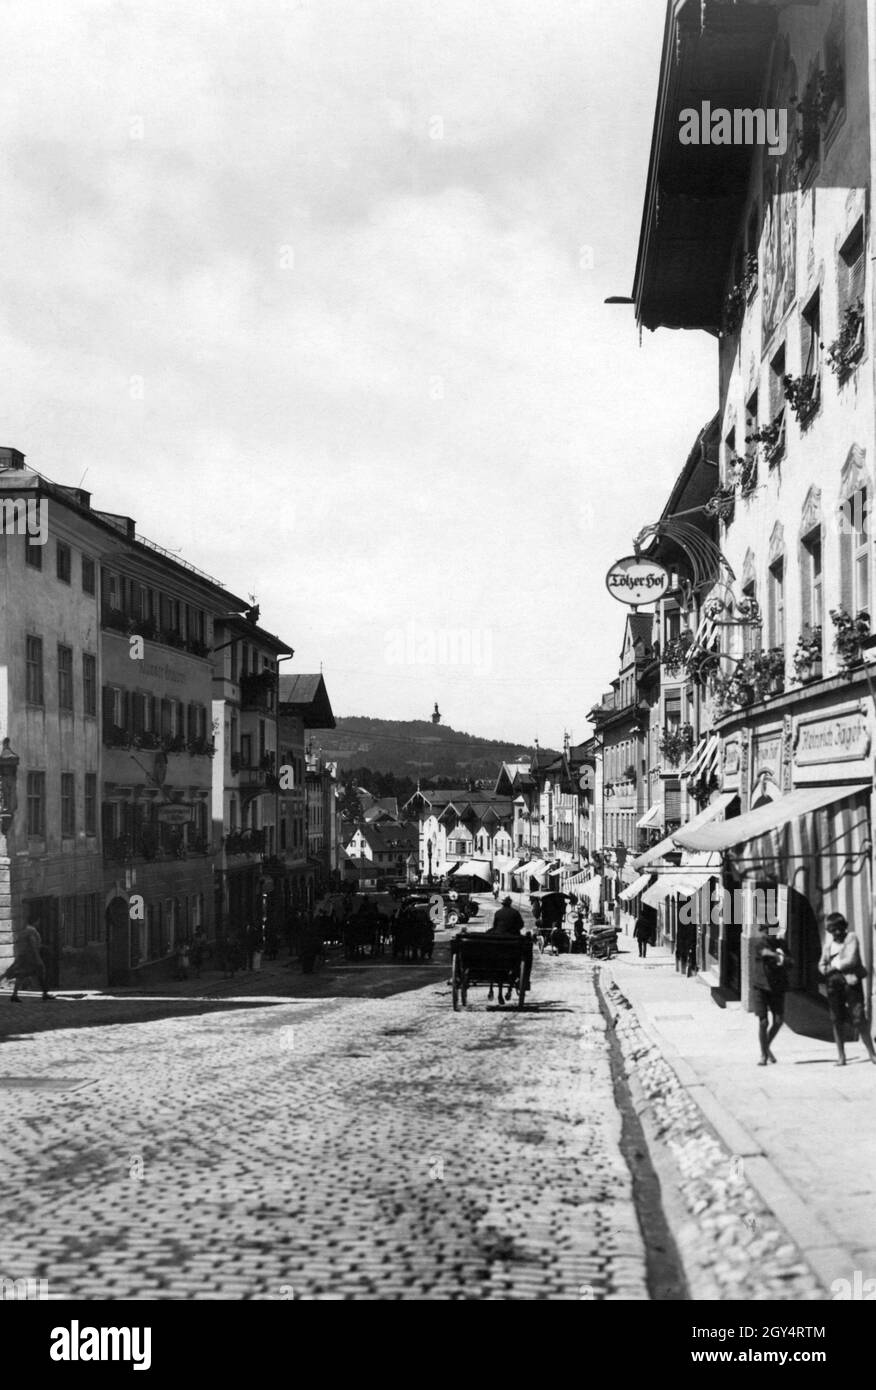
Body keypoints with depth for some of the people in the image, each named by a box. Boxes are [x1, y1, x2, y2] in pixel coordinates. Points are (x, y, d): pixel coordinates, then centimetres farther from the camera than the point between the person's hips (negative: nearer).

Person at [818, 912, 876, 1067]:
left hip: (851, 981, -4)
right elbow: (822, 965, 14)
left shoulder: (851, 938, -1)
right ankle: (841, 1057, 7)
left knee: (858, 1018, -9)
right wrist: (826, 970, -7)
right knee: (836, 1020, 2)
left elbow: (851, 960, -13)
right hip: (834, 983, 5)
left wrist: (833, 966, -5)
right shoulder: (829, 942, 14)